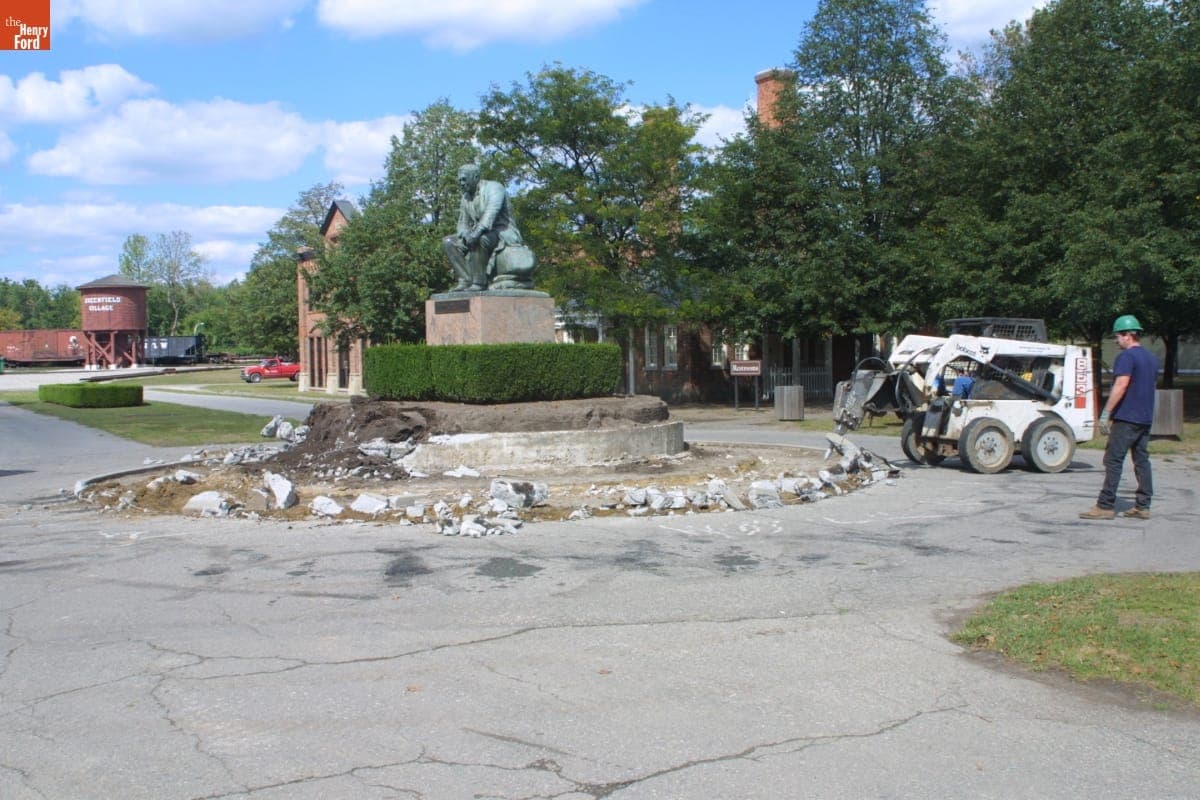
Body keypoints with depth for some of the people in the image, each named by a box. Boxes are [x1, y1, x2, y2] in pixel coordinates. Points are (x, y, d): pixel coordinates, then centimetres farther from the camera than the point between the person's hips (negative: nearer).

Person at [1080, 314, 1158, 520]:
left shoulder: (1127, 356, -12)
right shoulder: (1152, 358, 16)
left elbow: (1121, 386, -20)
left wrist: (1106, 413, -19)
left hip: (1126, 417, -9)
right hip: (1146, 418, 9)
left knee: (1113, 460, -7)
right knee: (1142, 460, 10)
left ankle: (1106, 506, -8)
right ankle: (1142, 506, 11)